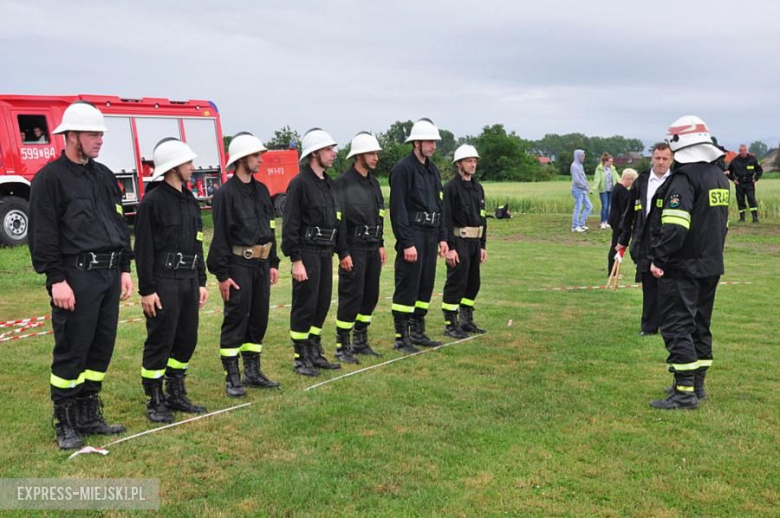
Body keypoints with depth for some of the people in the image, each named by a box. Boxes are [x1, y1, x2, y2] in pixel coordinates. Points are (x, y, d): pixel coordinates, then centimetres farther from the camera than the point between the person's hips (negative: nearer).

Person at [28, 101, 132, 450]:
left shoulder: (104, 176, 15)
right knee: (71, 351, -1)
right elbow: (43, 234, -10)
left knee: (101, 348, 12)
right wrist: (56, 280, -15)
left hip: (109, 275, 7)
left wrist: (124, 269, 13)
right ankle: (66, 424, 12)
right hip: (76, 276, -7)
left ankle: (89, 416, 25)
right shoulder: (50, 178, -6)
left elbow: (120, 225, 18)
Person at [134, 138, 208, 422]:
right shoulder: (152, 202, -10)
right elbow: (143, 249, -12)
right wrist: (146, 290, -15)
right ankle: (155, 401, 10)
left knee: (186, 340, 12)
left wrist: (201, 282, 15)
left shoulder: (191, 201, 14)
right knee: (159, 342, -1)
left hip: (189, 281, 8)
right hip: (163, 282, -8)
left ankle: (176, 394, 25)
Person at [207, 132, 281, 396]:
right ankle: (232, 378, 7)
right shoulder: (226, 193, -10)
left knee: (259, 318, 12)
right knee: (235, 320, -2)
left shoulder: (261, 190, 13)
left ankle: (253, 372, 24)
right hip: (239, 265, -7)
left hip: (261, 264, 7)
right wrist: (222, 274, -15)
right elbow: (220, 236, -13)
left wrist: (273, 263, 15)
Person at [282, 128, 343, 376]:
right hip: (307, 253, -8)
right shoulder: (300, 183, -12)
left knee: (322, 304, 12)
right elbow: (290, 225, -15)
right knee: (304, 306, -2)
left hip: (325, 253, 8)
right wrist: (296, 260, -18)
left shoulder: (327, 183, 14)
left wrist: (335, 250, 16)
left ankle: (315, 353, 24)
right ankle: (301, 358, 9)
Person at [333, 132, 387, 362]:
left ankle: (361, 342, 25)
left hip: (373, 246, 8)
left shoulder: (373, 182, 14)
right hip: (354, 248, -8)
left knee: (371, 295, 12)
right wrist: (343, 253, -17)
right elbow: (338, 220, -15)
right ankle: (342, 347, 5)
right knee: (351, 296, -5)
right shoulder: (343, 183, -12)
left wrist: (381, 244, 15)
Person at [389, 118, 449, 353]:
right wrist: (407, 243, -19)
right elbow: (398, 209, -16)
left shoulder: (432, 169, 15)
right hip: (412, 236, -8)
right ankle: (401, 338, 4)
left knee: (426, 285, 12)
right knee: (407, 287, -4)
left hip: (430, 234, 8)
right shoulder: (403, 168, -11)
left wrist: (442, 237, 13)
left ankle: (417, 332, 23)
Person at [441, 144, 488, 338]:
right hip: (458, 242, -8)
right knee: (456, 283, -5)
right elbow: (446, 219, -15)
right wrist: (450, 247, -20)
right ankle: (450, 324, 3)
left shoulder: (478, 188, 13)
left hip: (474, 242, 8)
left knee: (473, 283, 12)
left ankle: (466, 321, 25)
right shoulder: (451, 187, -10)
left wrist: (483, 246, 14)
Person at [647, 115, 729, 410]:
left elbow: (675, 226, -26)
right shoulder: (719, 176, 13)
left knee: (677, 327, -5)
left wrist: (659, 259, -20)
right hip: (711, 265, 9)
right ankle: (697, 384, 24)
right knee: (700, 325, 17)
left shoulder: (684, 177, -17)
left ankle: (685, 392, -5)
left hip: (682, 267, -9)